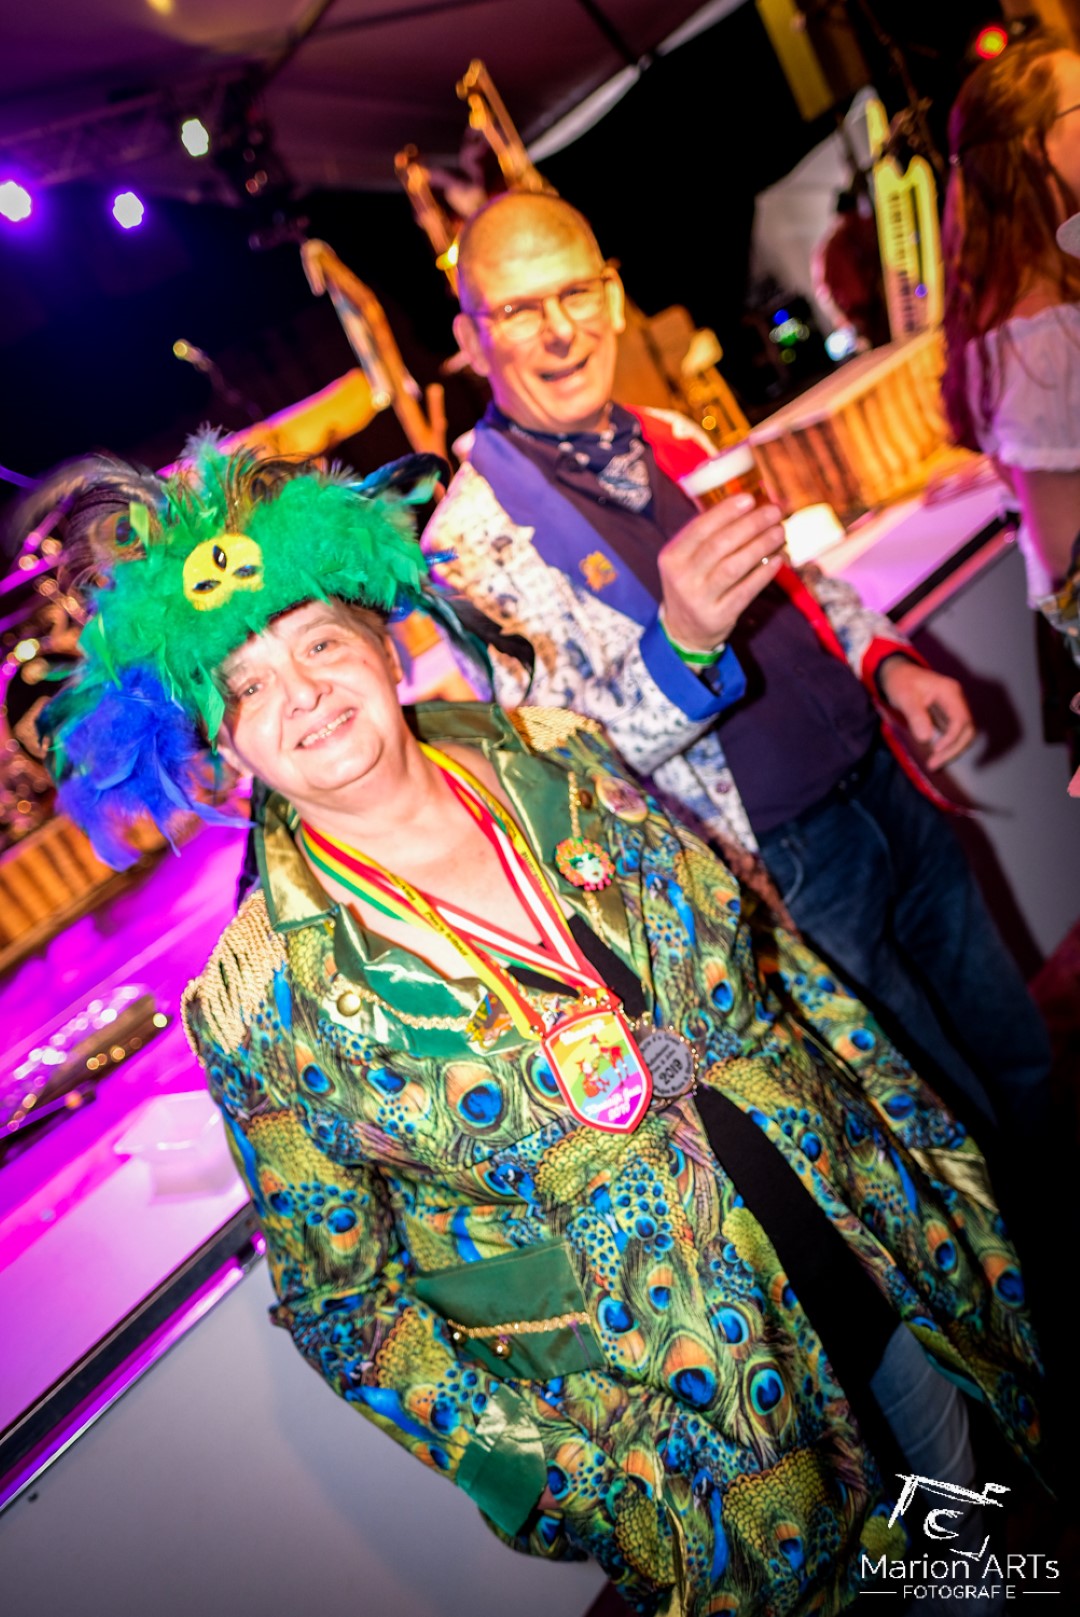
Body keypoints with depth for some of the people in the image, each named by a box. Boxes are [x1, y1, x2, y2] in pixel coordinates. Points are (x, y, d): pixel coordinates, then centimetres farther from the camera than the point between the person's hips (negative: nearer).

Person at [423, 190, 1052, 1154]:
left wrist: (884, 659, 1)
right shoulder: (477, 537, -17)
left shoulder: (672, 441, 5)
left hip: (885, 784, 7)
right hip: (780, 872, -7)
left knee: (1023, 1066, 24)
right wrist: (679, 645, -38)